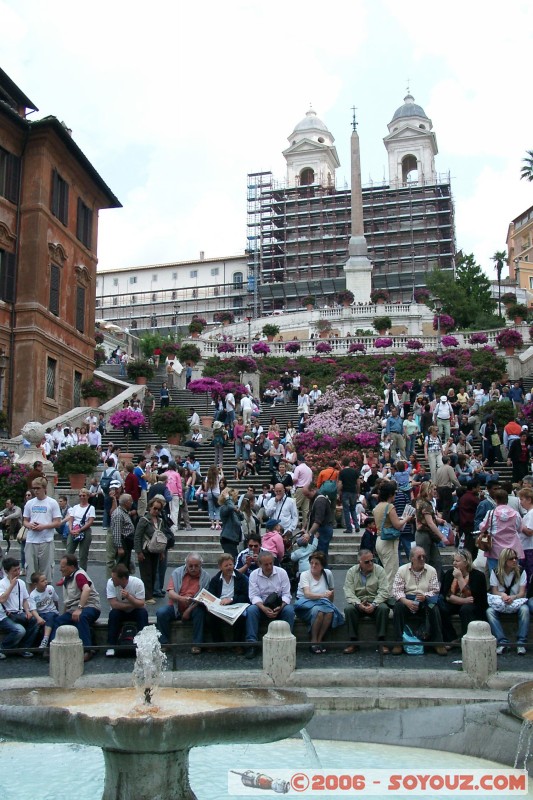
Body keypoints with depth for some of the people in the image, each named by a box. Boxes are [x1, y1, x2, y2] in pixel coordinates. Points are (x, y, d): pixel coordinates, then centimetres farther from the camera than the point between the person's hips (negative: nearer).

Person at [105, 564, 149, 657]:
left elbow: (141, 604, -24)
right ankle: (111, 646, -20)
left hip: (135, 612, -1)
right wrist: (133, 605, -23)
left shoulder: (137, 583, -22)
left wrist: (128, 597, -41)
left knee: (143, 612, -30)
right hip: (120, 612, 1)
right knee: (113, 613, -30)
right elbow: (114, 604, -23)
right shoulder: (110, 583, -20)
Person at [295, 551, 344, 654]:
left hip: (322, 603, 3)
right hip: (305, 603, -3)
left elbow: (332, 592, 19)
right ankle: (313, 641, -19)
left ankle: (319, 639, -16)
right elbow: (307, 594, -21)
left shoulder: (328, 573, 4)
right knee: (318, 611, -36)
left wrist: (330, 603, 9)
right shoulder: (304, 575, -6)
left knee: (330, 612, -31)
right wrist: (322, 595, -35)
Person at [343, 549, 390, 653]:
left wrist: (374, 604, -23)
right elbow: (348, 593, -6)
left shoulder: (379, 570, 1)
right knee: (348, 609, -30)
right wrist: (358, 604, -24)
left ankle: (381, 642, -25)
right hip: (357, 602, 0)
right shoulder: (351, 572, 2)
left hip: (375, 602, 0)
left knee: (383, 608, -31)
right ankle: (353, 642, -22)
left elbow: (384, 591, -7)